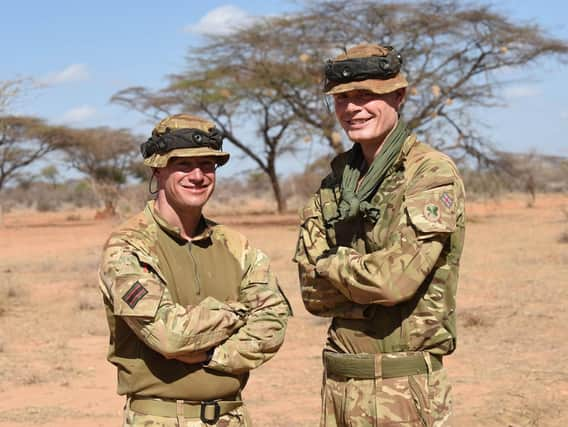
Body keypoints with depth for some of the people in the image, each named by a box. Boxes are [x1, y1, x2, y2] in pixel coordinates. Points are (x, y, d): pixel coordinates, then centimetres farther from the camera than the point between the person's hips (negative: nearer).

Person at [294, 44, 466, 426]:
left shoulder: (434, 174, -10)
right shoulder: (336, 182, 10)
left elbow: (398, 277, -21)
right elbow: (313, 293, 4)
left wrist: (331, 264, -5)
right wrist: (365, 271, -12)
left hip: (406, 390, -6)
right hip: (339, 382, 6)